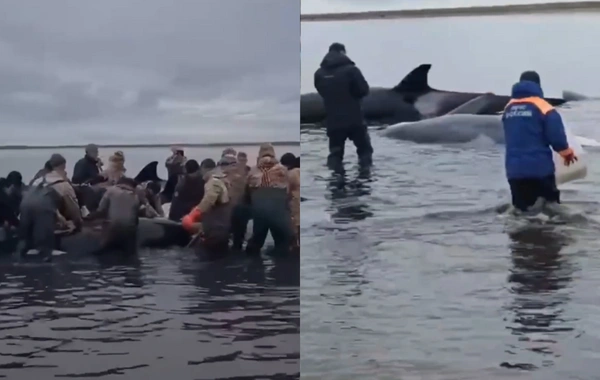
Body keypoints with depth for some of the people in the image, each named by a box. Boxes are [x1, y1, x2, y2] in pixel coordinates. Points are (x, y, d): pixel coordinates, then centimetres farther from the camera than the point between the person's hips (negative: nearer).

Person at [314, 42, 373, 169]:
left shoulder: (319, 74, 3)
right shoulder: (351, 69, -10)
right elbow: (364, 90, -6)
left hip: (333, 122, 3)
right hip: (354, 120, -3)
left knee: (335, 153, 12)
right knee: (365, 149, 13)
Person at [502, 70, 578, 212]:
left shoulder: (508, 108, 10)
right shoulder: (543, 107, -8)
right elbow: (557, 137, -10)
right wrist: (567, 153, 8)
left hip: (514, 171, 5)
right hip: (540, 168, -5)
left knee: (521, 210, 10)